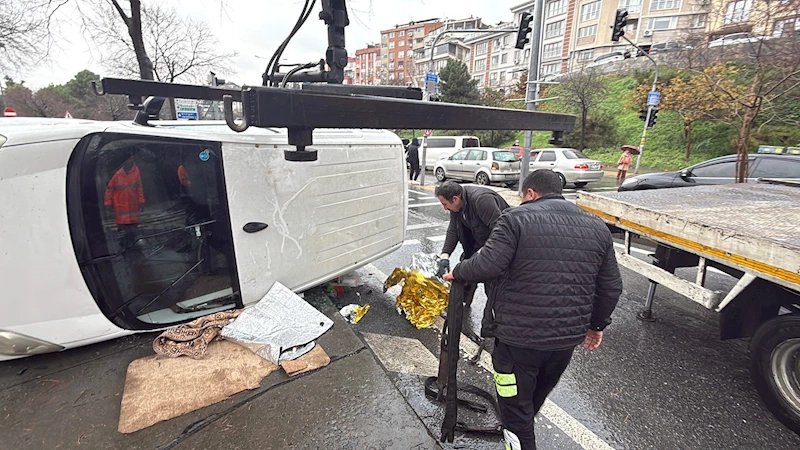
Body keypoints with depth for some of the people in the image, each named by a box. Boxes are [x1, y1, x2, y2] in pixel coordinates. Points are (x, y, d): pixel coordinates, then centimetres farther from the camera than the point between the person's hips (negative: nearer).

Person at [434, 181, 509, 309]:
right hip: (480, 239, 8)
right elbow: (453, 230, -3)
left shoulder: (482, 200, -34)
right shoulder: (456, 203, -7)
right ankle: (462, 301, 32)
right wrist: (445, 255, -13)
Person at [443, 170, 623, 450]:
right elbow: (611, 287, 11)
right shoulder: (597, 227, 8)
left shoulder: (517, 218, -11)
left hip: (519, 335, -7)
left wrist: (457, 274, -3)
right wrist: (596, 325, 22)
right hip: (569, 336, 7)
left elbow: (487, 265, -21)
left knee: (516, 406, 12)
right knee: (537, 396, 29)